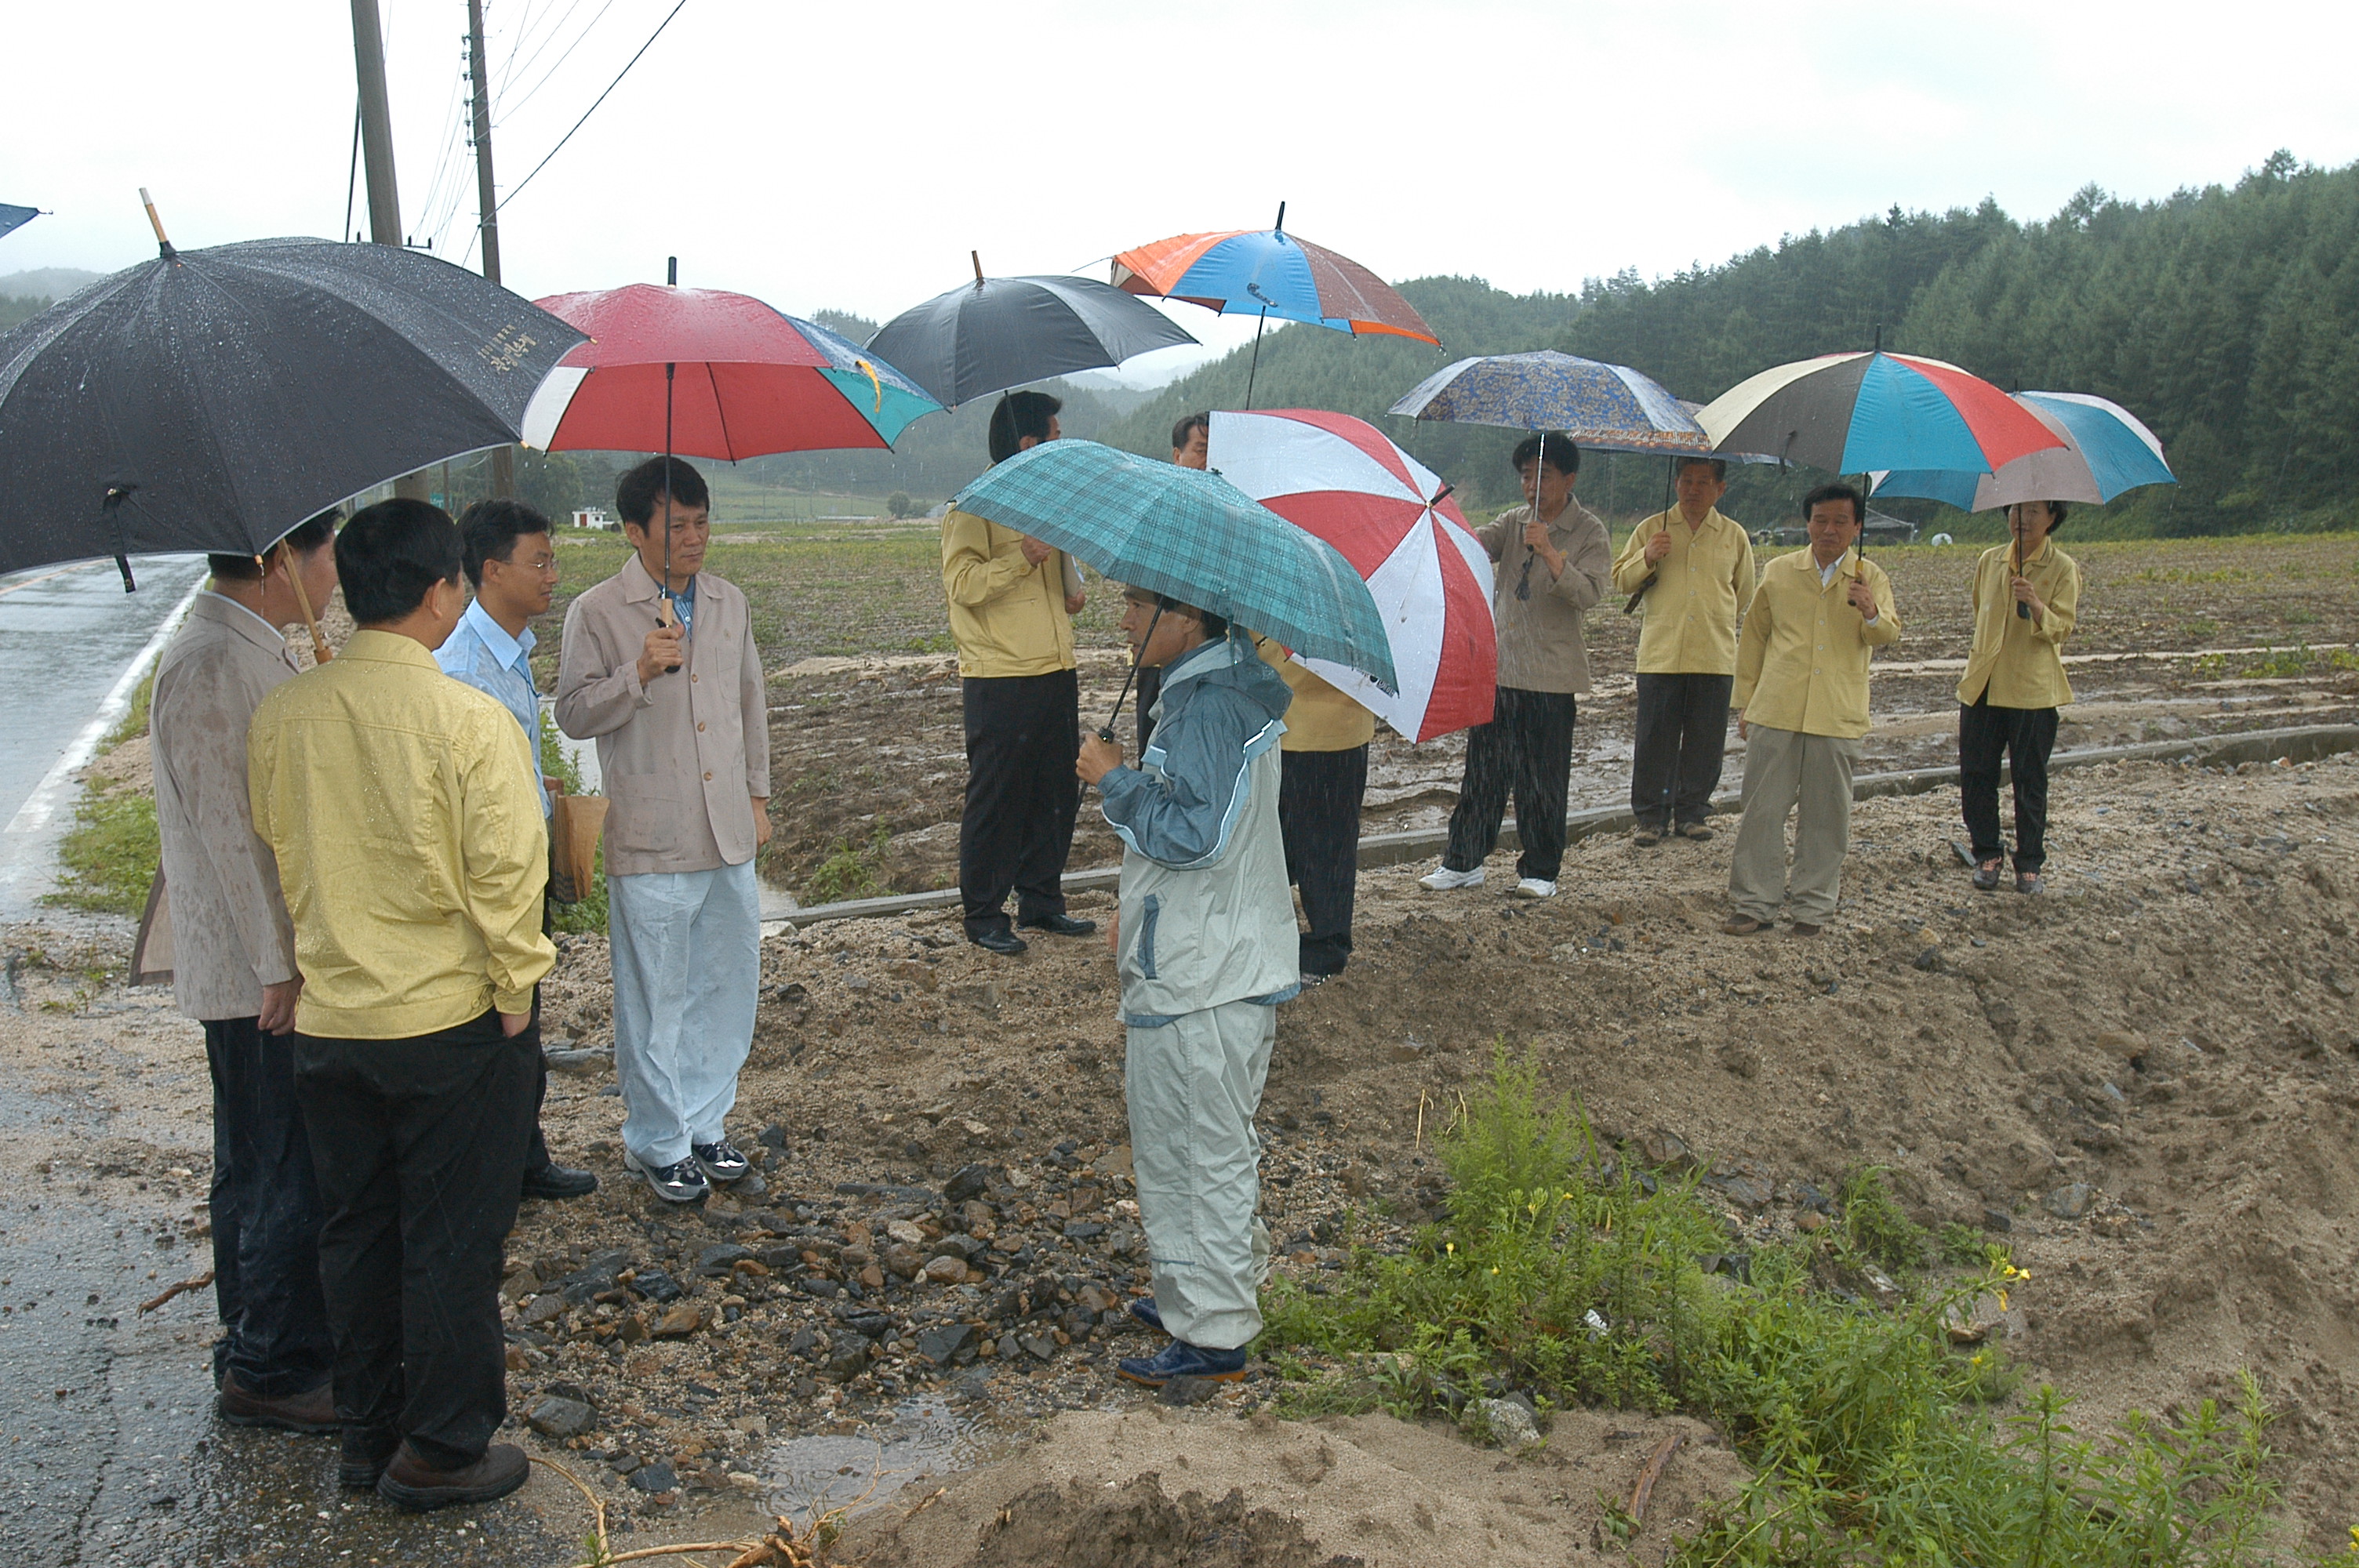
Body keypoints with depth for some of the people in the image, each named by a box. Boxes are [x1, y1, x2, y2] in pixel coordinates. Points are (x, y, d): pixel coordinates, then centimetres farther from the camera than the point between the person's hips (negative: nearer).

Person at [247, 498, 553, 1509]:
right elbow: (505, 870, -19)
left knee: (357, 1232, 18)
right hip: (452, 1019, -5)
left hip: (328, 1018, 5)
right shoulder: (468, 720, -18)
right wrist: (516, 983, -6)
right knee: (451, 1240, 8)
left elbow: (274, 849, 11)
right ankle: (442, 1452, 19)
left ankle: (368, 1434, 31)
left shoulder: (281, 715, -2)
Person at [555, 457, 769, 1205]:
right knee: (657, 1001, 3)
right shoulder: (598, 612, -6)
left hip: (729, 835, 5)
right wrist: (640, 673, -22)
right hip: (651, 842, -5)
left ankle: (705, 1124, 29)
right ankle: (658, 1143, 19)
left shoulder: (728, 603, 10)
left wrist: (758, 796, 17)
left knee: (727, 988, 13)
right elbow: (574, 714, -7)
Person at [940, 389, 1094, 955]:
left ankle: (1041, 901, 24)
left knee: (1057, 796, 12)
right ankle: (984, 915, 8)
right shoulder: (973, 506, -6)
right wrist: (1023, 557, -29)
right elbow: (963, 583, -18)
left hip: (1056, 673, 8)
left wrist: (1071, 594, 12)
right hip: (1000, 680, -8)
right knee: (996, 801, -2)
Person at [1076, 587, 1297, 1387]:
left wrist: (1115, 779, -16)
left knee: (1203, 1149, 0)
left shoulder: (1210, 709, -21)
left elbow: (1193, 832, -27)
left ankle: (1213, 1336, 12)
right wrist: (1138, 910, 21)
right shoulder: (1205, 692, 12)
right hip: (1207, 962, 10)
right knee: (1178, 1140, 21)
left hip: (1200, 985, -10)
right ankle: (1195, 1293, 35)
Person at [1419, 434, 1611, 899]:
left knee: (1542, 780, 3)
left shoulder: (1590, 533, -3)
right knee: (1482, 771, 9)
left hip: (1549, 676, -4)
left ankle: (1540, 872, 15)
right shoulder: (1513, 523, 11)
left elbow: (1588, 594, -16)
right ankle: (1463, 861, 18)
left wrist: (1549, 553, -26)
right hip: (1498, 666, 4)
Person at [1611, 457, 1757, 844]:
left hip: (1715, 657, 1)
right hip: (1660, 653, -1)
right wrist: (1646, 558, -12)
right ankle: (1651, 816, 7)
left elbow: (1743, 595, 24)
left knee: (1705, 741, 5)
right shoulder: (1651, 529, 8)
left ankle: (1691, 814, 17)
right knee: (1655, 739, -2)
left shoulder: (1735, 537, 11)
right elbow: (1620, 581, 5)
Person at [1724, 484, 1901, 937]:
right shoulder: (1779, 572, 8)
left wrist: (1872, 614, -26)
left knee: (1825, 817, 6)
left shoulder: (1870, 577, 7)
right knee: (1762, 811, 1)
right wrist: (1746, 703, 11)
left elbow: (1888, 635, -4)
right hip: (1775, 713, 0)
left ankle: (1813, 906, 16)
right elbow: (1753, 639, 14)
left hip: (1838, 718, 0)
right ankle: (1754, 903, 10)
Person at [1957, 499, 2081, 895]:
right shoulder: (1989, 561, 10)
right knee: (1975, 774, 3)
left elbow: (2062, 628, -10)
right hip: (1981, 685, 4)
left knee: (2030, 780, 4)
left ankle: (2029, 864, 16)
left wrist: (2034, 604, -28)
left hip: (2033, 689, -4)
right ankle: (1988, 853, 19)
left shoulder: (2063, 568, -2)